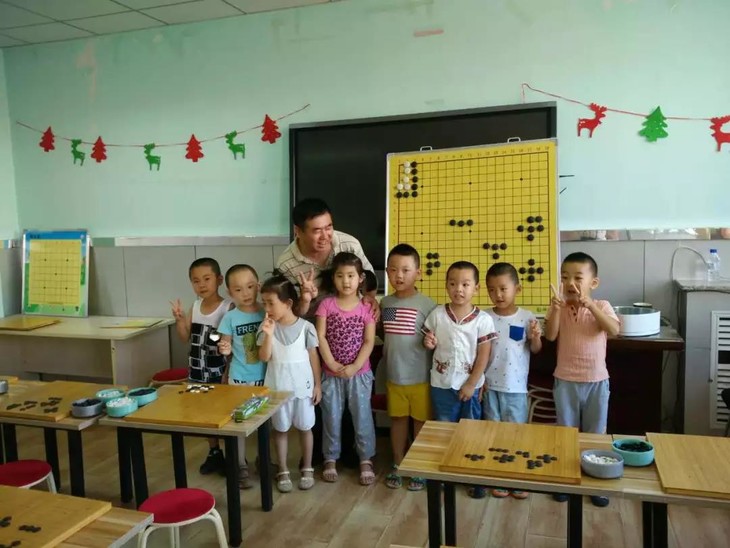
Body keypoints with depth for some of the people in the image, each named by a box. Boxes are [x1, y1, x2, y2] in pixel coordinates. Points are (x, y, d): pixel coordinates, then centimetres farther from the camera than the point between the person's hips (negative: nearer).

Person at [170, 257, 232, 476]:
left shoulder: (228, 308, -15)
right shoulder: (195, 306, 3)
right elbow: (185, 338, 7)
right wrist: (179, 319, -9)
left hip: (220, 372, -6)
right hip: (198, 370, 6)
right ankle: (214, 453, 32)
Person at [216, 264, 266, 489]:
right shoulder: (230, 317, -8)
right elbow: (225, 345, 1)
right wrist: (224, 349, -24)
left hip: (265, 377, 2)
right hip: (239, 378, -1)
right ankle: (241, 468, 21)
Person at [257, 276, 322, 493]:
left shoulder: (305, 327, -9)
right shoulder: (267, 327, -5)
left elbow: (314, 356, -1)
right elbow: (264, 357, -10)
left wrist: (317, 385, 0)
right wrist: (268, 334, -24)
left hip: (302, 386, -1)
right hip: (277, 387, 1)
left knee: (305, 427, 11)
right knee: (280, 429, 12)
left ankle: (307, 469, 28)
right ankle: (283, 471, 26)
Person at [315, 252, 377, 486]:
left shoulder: (366, 307, -4)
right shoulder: (326, 304, -3)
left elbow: (369, 342, -7)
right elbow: (320, 337, -7)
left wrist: (354, 366, -15)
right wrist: (333, 364, -13)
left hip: (360, 374, 0)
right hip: (331, 374, 1)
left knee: (362, 417, 7)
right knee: (331, 418, 11)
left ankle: (366, 460, 22)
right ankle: (330, 459, 27)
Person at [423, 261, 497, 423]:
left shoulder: (483, 319, -11)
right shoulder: (437, 314, -6)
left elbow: (483, 356, -8)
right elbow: (430, 344, 7)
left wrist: (471, 384, -9)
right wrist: (428, 343, -17)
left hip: (470, 385, -1)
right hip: (441, 384, 1)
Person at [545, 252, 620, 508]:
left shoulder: (602, 306, -6)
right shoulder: (558, 307, -4)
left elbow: (614, 330, -24)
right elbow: (550, 335, -18)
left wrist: (590, 306, -34)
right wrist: (556, 307, -30)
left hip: (596, 381, 0)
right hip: (565, 381, 0)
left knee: (595, 434, 12)